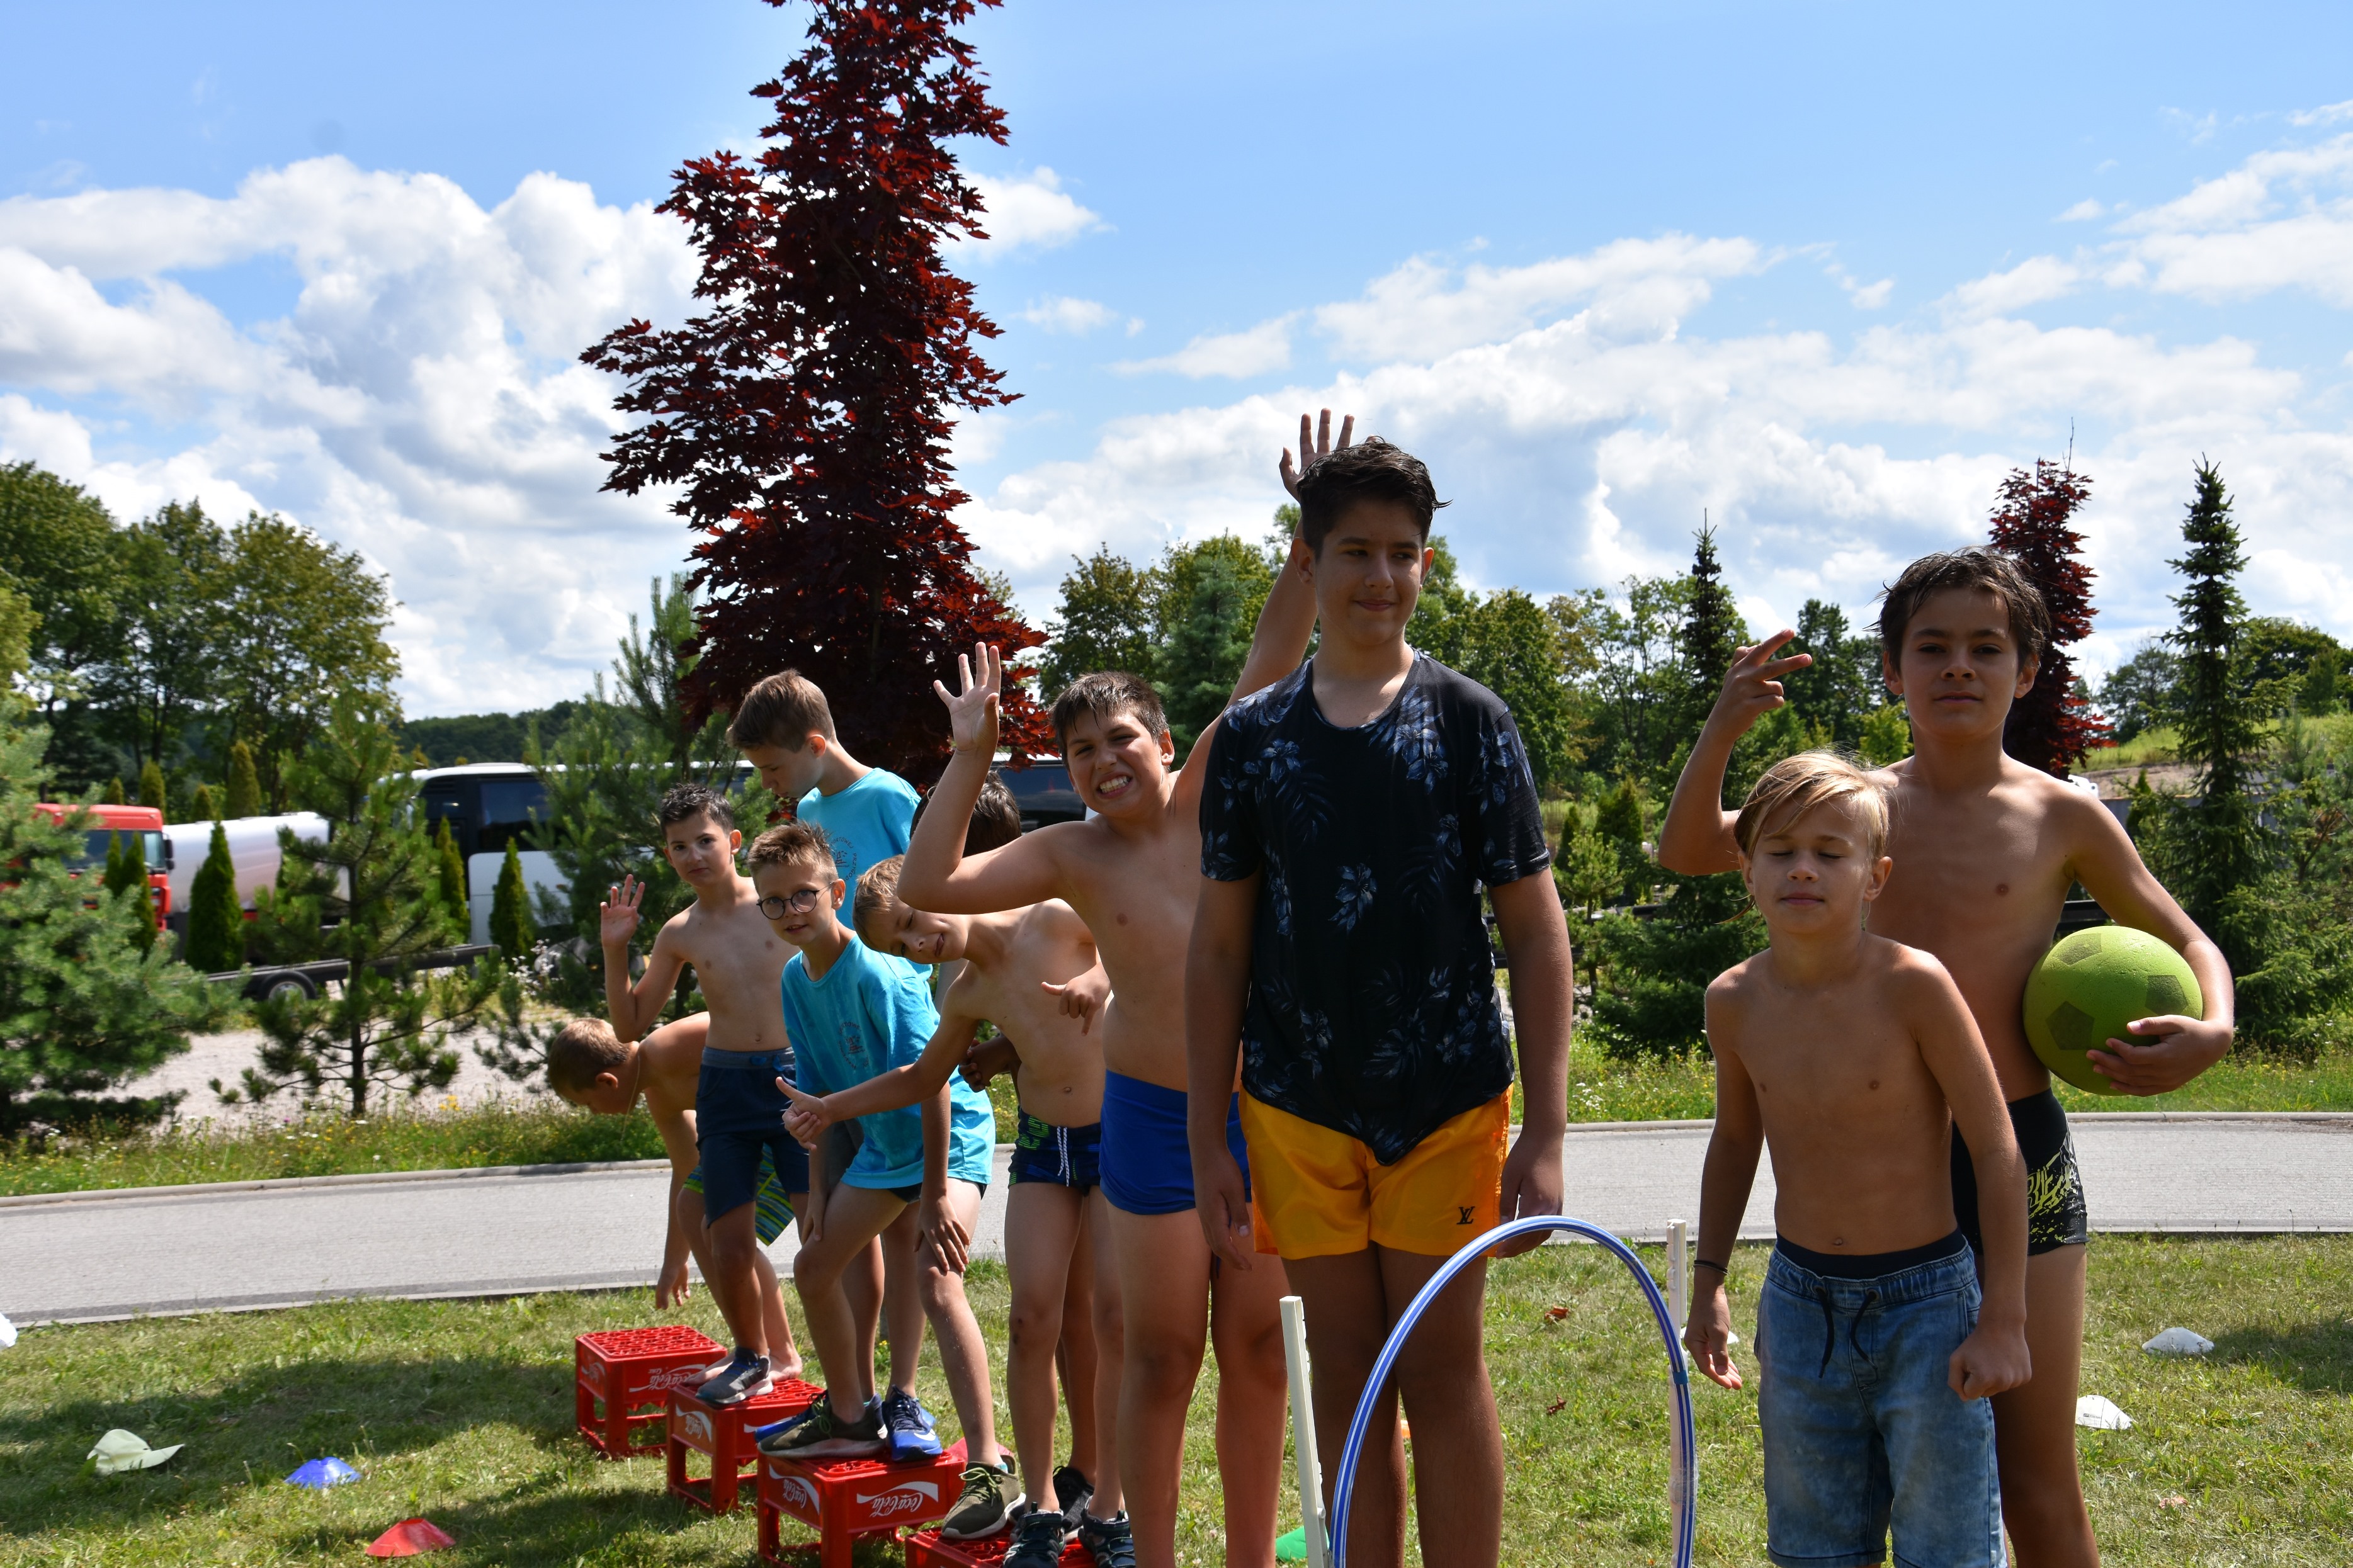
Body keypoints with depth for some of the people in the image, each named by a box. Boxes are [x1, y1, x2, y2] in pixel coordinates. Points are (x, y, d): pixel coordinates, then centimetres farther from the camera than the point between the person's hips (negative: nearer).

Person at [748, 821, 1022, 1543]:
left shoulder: (881, 973, -25)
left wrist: (935, 1195, -29)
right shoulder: (796, 980, 0)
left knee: (935, 1281, -27)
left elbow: (932, 1083, -28)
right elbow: (820, 1089, 10)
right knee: (813, 1268, 16)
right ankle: (848, 1417, 38)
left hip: (949, 1137, -9)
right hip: (880, 1143, 9)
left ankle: (990, 1469, -26)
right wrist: (822, 1186, 9)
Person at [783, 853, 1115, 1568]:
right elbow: (921, 1079, 23)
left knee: (1119, 1316, -8)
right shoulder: (967, 997, 6)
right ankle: (1042, 1504, 8)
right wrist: (831, 1107, 17)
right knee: (1032, 1320, -5)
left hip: (1118, 1137, -5)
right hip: (1041, 1148, 5)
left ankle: (1109, 1504, 4)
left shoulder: (1057, 921, -11)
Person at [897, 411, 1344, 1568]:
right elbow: (928, 887, -8)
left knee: (1255, 1350, 10)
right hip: (1154, 1118, -1)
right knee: (1161, 1357, 7)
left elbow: (1270, 662, -5)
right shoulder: (1073, 855, 1)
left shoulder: (1209, 798, 2)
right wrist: (969, 760, -7)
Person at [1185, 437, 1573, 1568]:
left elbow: (1535, 932, -2)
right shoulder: (1253, 736, 4)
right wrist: (1208, 1137, 3)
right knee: (1346, 1381, 9)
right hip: (1299, 1103, 2)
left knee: (1442, 1371, 2)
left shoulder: (1469, 722, -1)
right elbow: (1220, 945, 7)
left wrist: (1546, 1130, -8)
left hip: (1447, 1097, -2)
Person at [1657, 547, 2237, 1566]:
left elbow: (2187, 944, 9)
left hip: (2017, 1154, -2)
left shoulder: (2063, 819, 0)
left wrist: (2211, 1031, -12)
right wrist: (1720, 731, -10)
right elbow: (1686, 852, 5)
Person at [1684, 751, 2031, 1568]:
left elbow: (1997, 1148, -12)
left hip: (1925, 1301, -4)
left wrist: (2003, 1320, -11)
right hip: (1800, 1303, 4)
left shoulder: (1913, 985, -19)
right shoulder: (1735, 1001, -5)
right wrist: (1708, 1283, 15)